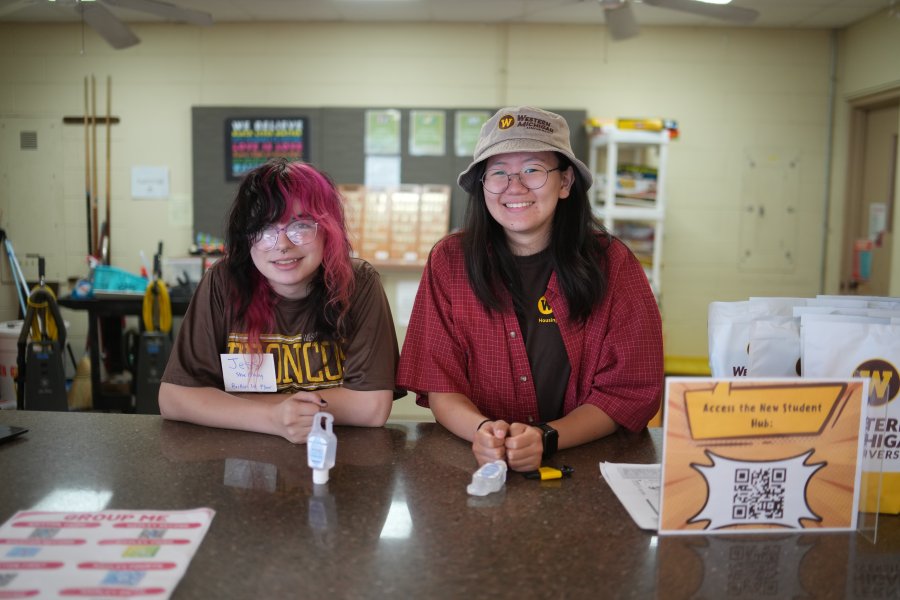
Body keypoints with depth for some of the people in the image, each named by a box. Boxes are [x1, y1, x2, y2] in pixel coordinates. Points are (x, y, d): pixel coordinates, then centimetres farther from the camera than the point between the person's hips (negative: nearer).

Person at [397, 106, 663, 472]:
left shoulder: (612, 264, -3)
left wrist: (546, 438, -20)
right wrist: (483, 430, -23)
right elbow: (440, 386, -1)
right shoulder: (449, 261, -1)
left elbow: (630, 390, -3)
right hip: (475, 468, 0)